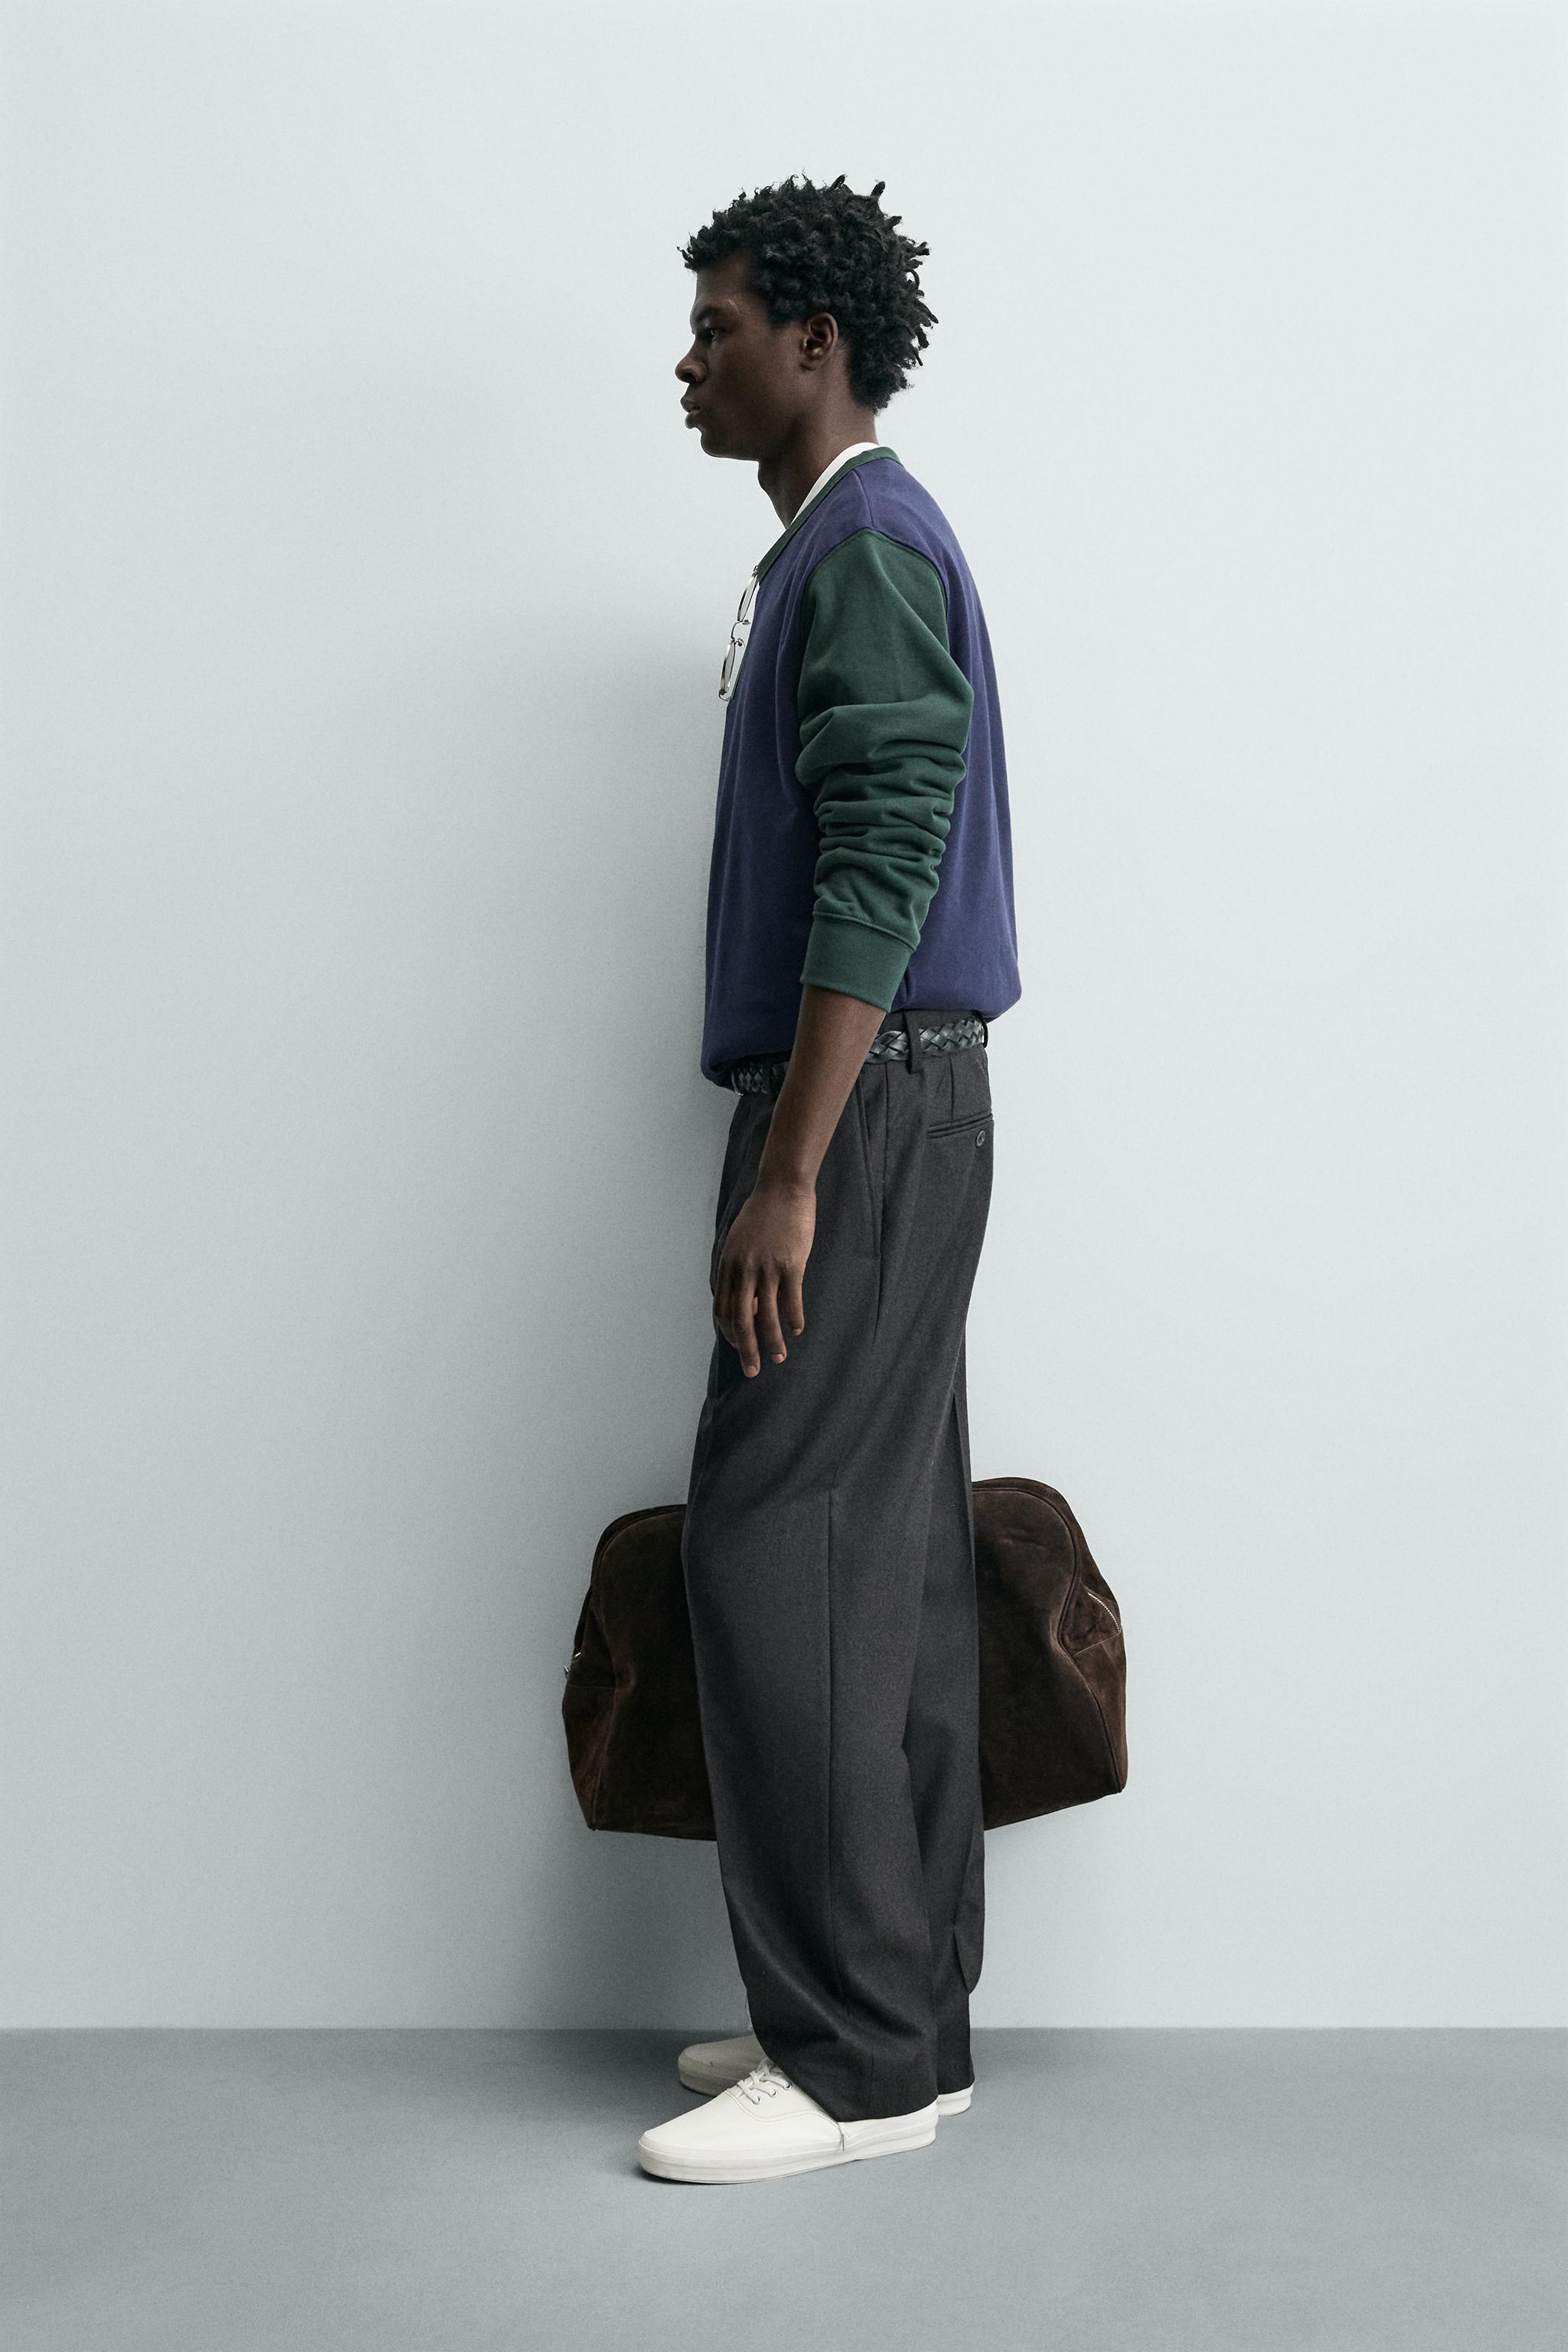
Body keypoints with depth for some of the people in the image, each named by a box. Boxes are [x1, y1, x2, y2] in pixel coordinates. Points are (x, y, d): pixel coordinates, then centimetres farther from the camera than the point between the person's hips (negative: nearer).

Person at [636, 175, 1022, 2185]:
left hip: (869, 1112, -10)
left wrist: (787, 1174, -24)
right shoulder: (837, 549, 21)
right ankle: (906, 2018, 17)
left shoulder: (870, 550, -11)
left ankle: (856, 2055, -1)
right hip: (877, 1113, 10)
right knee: (890, 1563, 9)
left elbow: (877, 876, -21)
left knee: (776, 1553, -9)